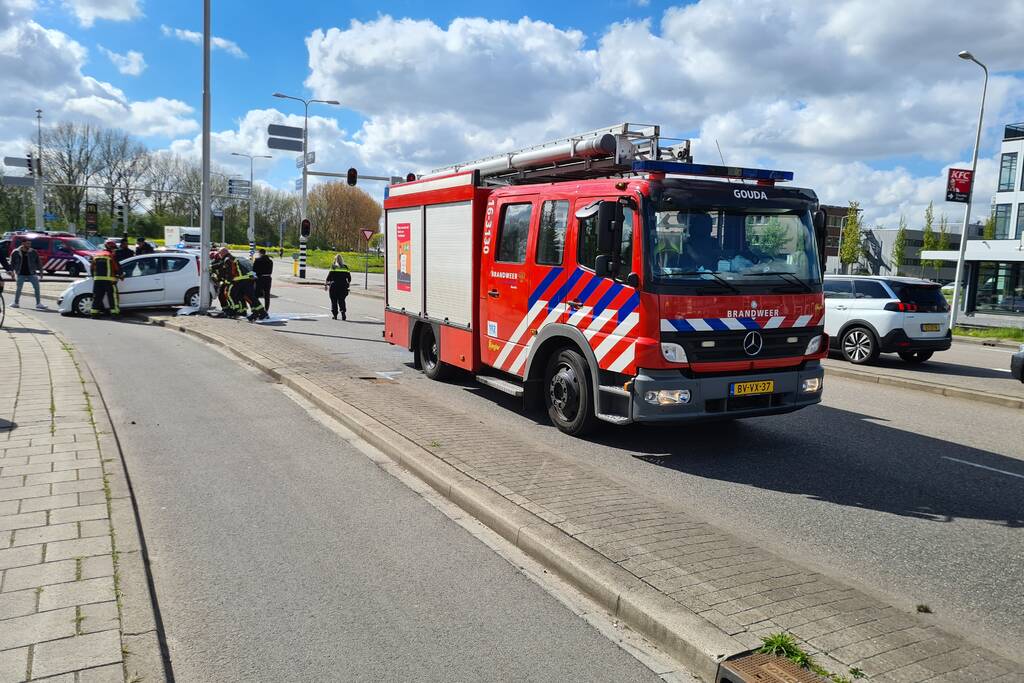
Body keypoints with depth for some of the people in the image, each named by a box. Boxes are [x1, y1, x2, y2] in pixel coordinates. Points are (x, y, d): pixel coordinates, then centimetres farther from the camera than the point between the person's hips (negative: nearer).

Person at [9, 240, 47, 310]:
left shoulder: (33, 252, 1)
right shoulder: (16, 252, -1)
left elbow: (38, 262, 6)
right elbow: (12, 263, 6)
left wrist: (40, 271, 3)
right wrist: (11, 271, 2)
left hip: (31, 274, 1)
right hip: (21, 274, -1)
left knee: (37, 287, -5)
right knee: (18, 288, 6)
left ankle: (38, 304, 2)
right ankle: (16, 303, 21)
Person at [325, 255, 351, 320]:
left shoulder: (333, 267, -1)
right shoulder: (345, 267, 6)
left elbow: (329, 276, -6)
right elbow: (349, 277, 7)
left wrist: (326, 284, 1)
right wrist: (348, 283, 22)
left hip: (334, 286, -2)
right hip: (343, 286, 2)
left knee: (334, 301, 7)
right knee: (341, 300, 9)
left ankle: (335, 315, 8)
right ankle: (343, 312, -12)